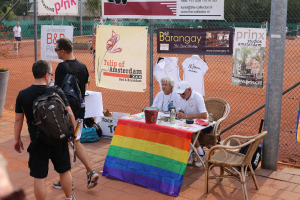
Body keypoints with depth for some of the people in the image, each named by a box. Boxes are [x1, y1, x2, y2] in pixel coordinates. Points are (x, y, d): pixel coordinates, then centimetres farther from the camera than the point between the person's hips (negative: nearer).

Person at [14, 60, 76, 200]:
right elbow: (69, 115, -8)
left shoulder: (22, 95, -6)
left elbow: (18, 119, 0)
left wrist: (17, 138, 13)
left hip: (38, 142, 0)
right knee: (64, 170, 20)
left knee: (39, 177, 8)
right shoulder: (57, 92, -10)